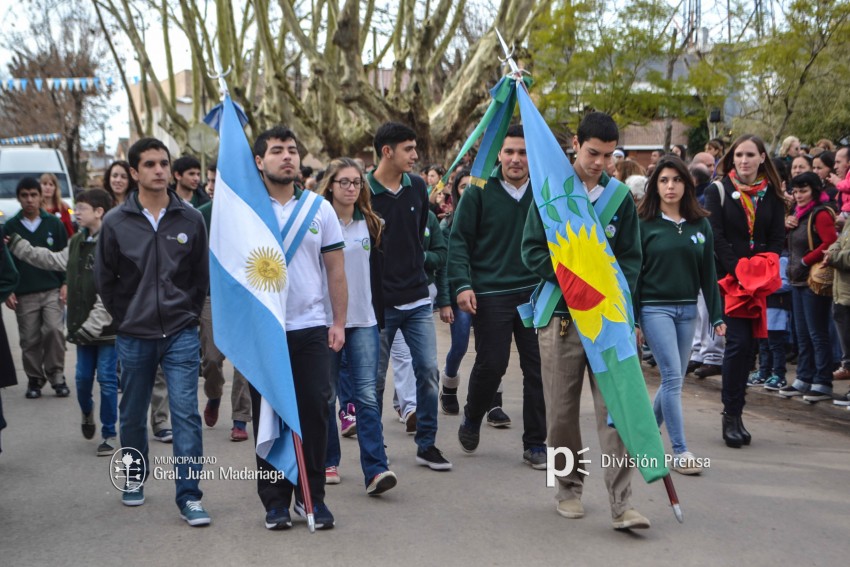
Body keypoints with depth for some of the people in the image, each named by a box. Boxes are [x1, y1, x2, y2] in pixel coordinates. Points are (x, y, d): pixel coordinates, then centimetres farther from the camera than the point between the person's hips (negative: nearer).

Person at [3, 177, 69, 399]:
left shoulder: (54, 223, 2)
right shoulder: (10, 227, 3)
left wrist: (65, 284, -3)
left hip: (52, 291, -1)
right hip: (24, 294, 1)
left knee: (54, 330, -13)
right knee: (30, 340, 5)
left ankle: (56, 376, 2)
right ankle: (35, 379, 19)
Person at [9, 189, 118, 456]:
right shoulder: (77, 242, 10)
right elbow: (54, 260, 22)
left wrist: (93, 324, -21)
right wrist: (16, 245, 19)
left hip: (107, 327, -7)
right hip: (83, 326, 7)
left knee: (107, 380, 2)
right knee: (83, 378, 14)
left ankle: (108, 434, 14)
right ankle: (87, 413, 42)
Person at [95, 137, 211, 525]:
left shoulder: (190, 219, -1)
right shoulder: (116, 222, -2)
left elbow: (202, 275, 7)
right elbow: (104, 279, 6)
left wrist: (187, 315, 4)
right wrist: (126, 318, 6)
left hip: (181, 335, -1)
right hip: (133, 337, 1)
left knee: (186, 414, -7)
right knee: (132, 415, 14)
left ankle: (189, 496, -1)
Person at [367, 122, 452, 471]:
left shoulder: (417, 187, 6)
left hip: (417, 299, 4)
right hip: (379, 302, -4)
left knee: (428, 370, 1)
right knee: (375, 378, 6)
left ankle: (427, 444, 12)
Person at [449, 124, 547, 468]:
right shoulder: (480, 191, -3)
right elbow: (459, 240, -2)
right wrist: (462, 284, -11)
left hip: (536, 292, 2)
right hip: (491, 294, -2)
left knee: (538, 367, 2)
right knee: (491, 364, 0)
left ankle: (535, 443, 14)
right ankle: (471, 421, 29)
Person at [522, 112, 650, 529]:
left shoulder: (619, 196, 7)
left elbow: (631, 257, 10)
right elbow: (533, 250, -3)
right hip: (561, 315, -1)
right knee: (562, 411, 6)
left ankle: (621, 504, -6)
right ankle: (569, 490, 24)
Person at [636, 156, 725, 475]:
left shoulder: (700, 225, 8)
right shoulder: (644, 224, -3)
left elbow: (708, 273, 10)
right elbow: (632, 272, -3)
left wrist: (717, 316, 7)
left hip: (688, 310, 5)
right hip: (655, 308, -4)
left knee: (674, 380, 8)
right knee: (672, 377, -11)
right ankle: (680, 451, -7)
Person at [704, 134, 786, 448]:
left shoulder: (772, 194, 8)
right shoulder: (719, 190, -1)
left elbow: (778, 237, 6)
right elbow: (716, 237, -8)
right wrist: (738, 272, -16)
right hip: (728, 277, -3)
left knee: (749, 344, 5)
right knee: (739, 341, -12)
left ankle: (734, 413, 15)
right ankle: (732, 414, -3)